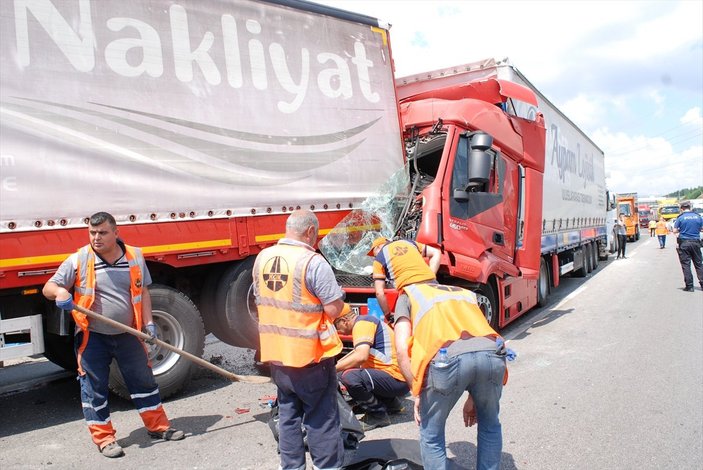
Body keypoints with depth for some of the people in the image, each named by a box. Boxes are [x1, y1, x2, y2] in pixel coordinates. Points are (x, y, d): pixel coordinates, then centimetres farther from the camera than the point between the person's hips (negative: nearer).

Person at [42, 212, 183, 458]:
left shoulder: (135, 257, -1)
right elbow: (49, 287, -4)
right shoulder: (78, 260, -8)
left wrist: (148, 323, -3)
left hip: (128, 334, 2)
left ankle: (158, 427, 26)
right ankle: (104, 438, 19)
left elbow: (143, 292, 6)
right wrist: (60, 292, -28)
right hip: (93, 337, -2)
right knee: (94, 389, 4)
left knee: (143, 380, 11)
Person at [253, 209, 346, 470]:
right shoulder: (313, 262, -19)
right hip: (311, 356, -6)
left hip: (276, 355, 6)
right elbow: (334, 309, -19)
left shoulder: (262, 258, 2)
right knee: (321, 420, 8)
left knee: (288, 416, 19)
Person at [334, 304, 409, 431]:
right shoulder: (365, 321, 17)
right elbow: (359, 352, 31)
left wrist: (333, 369, -19)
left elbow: (361, 356, -28)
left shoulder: (361, 323, -13)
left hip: (396, 378, -11)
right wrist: (338, 363, 27)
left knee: (349, 377, -29)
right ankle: (390, 402, 21)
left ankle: (378, 415, -6)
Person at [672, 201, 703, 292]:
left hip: (684, 243, -3)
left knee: (686, 264, 1)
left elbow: (675, 231, -7)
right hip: (696, 242, 3)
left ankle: (689, 286, 0)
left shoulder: (680, 218, -7)